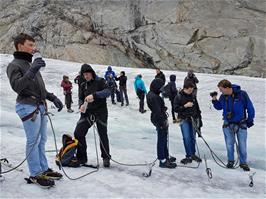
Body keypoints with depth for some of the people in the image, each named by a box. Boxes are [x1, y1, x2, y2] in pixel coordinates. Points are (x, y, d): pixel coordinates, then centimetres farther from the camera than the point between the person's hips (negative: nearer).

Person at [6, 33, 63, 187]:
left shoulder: (31, 64, 20)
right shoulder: (14, 65, -5)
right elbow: (17, 86, -20)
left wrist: (53, 98, 17)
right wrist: (31, 71, -29)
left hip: (41, 106, 8)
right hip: (28, 106, -8)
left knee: (42, 140, 11)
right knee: (33, 141, -5)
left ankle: (44, 169, 21)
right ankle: (35, 174, 4)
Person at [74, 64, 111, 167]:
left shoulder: (100, 81, -3)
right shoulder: (83, 85, 12)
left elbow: (107, 92, -18)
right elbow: (81, 98, 12)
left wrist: (94, 95, -31)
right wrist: (81, 105, -11)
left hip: (100, 112, -4)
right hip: (87, 113, 4)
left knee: (103, 135, 2)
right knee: (78, 133, -5)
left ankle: (106, 158, 20)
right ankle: (81, 158, 10)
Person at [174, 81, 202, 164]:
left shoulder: (193, 96, 6)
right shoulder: (178, 97, -5)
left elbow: (197, 108, 14)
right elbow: (175, 108, -8)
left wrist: (199, 119, 13)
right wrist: (185, 106, -18)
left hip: (193, 119, 4)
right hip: (184, 120, -3)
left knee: (193, 137, 8)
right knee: (187, 138, -7)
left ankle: (193, 154, 22)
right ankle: (189, 156, 2)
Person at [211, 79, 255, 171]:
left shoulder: (242, 94, -15)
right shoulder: (223, 97, -4)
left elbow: (250, 108, -5)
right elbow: (219, 107, 13)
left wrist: (250, 120, -1)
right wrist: (214, 99, -4)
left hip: (241, 124, -2)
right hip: (228, 125, 3)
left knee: (242, 145, 3)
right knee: (229, 144, 8)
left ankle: (243, 162, 20)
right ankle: (230, 161, 27)